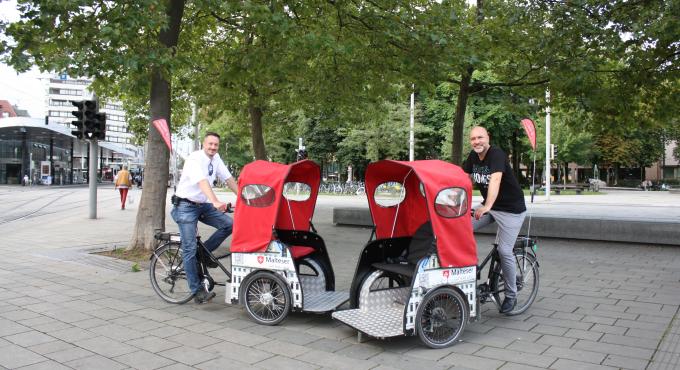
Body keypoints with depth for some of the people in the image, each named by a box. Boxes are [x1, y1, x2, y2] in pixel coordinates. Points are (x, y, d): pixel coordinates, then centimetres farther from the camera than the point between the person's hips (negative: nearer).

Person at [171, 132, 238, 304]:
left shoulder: (216, 159, 3)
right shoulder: (195, 159, -21)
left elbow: (229, 179, 6)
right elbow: (203, 182, -36)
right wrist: (215, 202, -50)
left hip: (204, 205, 7)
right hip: (186, 206, -7)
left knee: (229, 224, -13)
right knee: (189, 248, -7)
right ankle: (197, 291, 0)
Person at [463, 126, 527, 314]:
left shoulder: (497, 154, -23)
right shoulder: (473, 156, 1)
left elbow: (495, 179, -39)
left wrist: (487, 206, -53)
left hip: (511, 209, -7)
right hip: (489, 207, 7)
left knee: (504, 251, -10)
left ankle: (511, 295, 9)